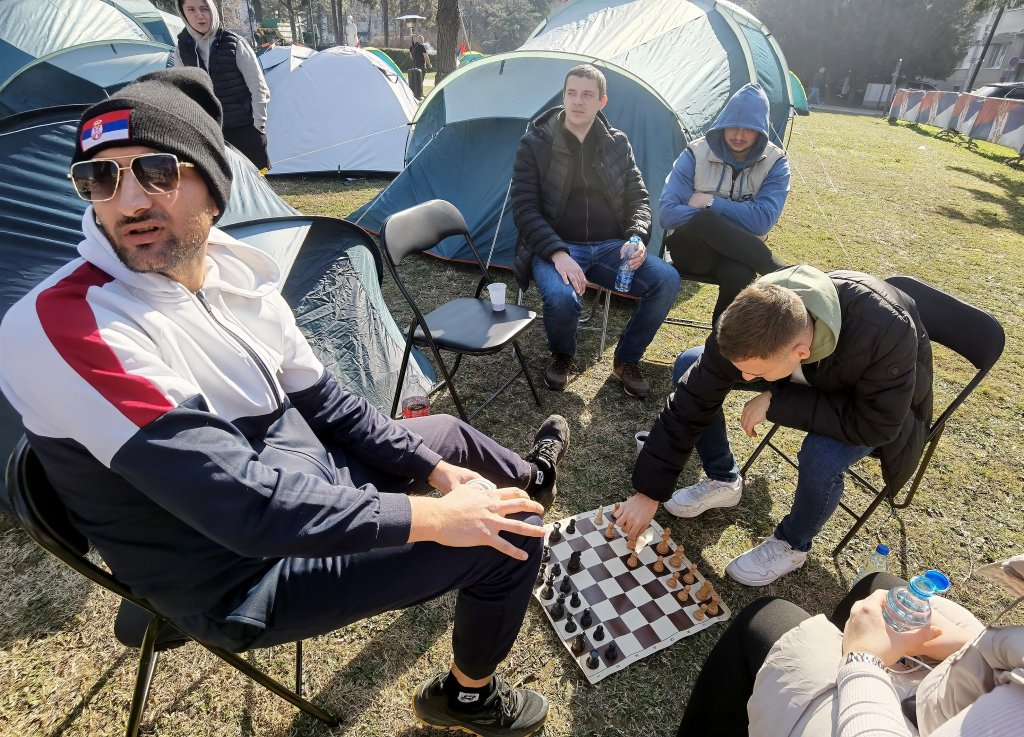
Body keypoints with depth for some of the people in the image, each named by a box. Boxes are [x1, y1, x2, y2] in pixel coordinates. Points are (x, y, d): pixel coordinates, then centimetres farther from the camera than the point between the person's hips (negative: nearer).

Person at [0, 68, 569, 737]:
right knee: (508, 536, -11)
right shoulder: (62, 326, -30)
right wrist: (431, 516, -27)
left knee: (445, 434, 21)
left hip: (305, 481, 7)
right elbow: (247, 505, -34)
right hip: (247, 580, -7)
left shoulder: (233, 267, -5)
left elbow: (320, 399, 3)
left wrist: (437, 472, 0)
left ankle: (527, 478, 58)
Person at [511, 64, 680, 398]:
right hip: (556, 248, -3)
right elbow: (524, 208, -9)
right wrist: (557, 253, -24)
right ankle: (562, 356, 2)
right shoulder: (535, 144, -2)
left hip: (609, 247, 4)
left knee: (667, 279, -20)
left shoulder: (617, 144, 10)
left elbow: (638, 198, 10)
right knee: (561, 298, -37)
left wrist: (637, 238, -13)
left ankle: (626, 360, 3)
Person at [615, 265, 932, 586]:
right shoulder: (752, 320, -32)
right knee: (689, 365, -12)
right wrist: (649, 490, -25)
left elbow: (876, 424, -32)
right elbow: (692, 401, -27)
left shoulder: (886, 333, -43)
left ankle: (791, 544, -1)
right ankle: (722, 480, 7)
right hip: (809, 375, 4)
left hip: (876, 400, -3)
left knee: (823, 457, -35)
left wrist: (776, 402, -36)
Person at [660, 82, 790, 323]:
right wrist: (711, 217, -22)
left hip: (737, 254, 1)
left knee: (738, 274, -37)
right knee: (704, 220, -36)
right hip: (692, 250, 0)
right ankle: (782, 274, -23)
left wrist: (712, 203, -15)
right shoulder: (696, 154, -5)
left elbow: (763, 220, -17)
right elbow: (667, 212, -13)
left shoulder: (775, 164, -3)